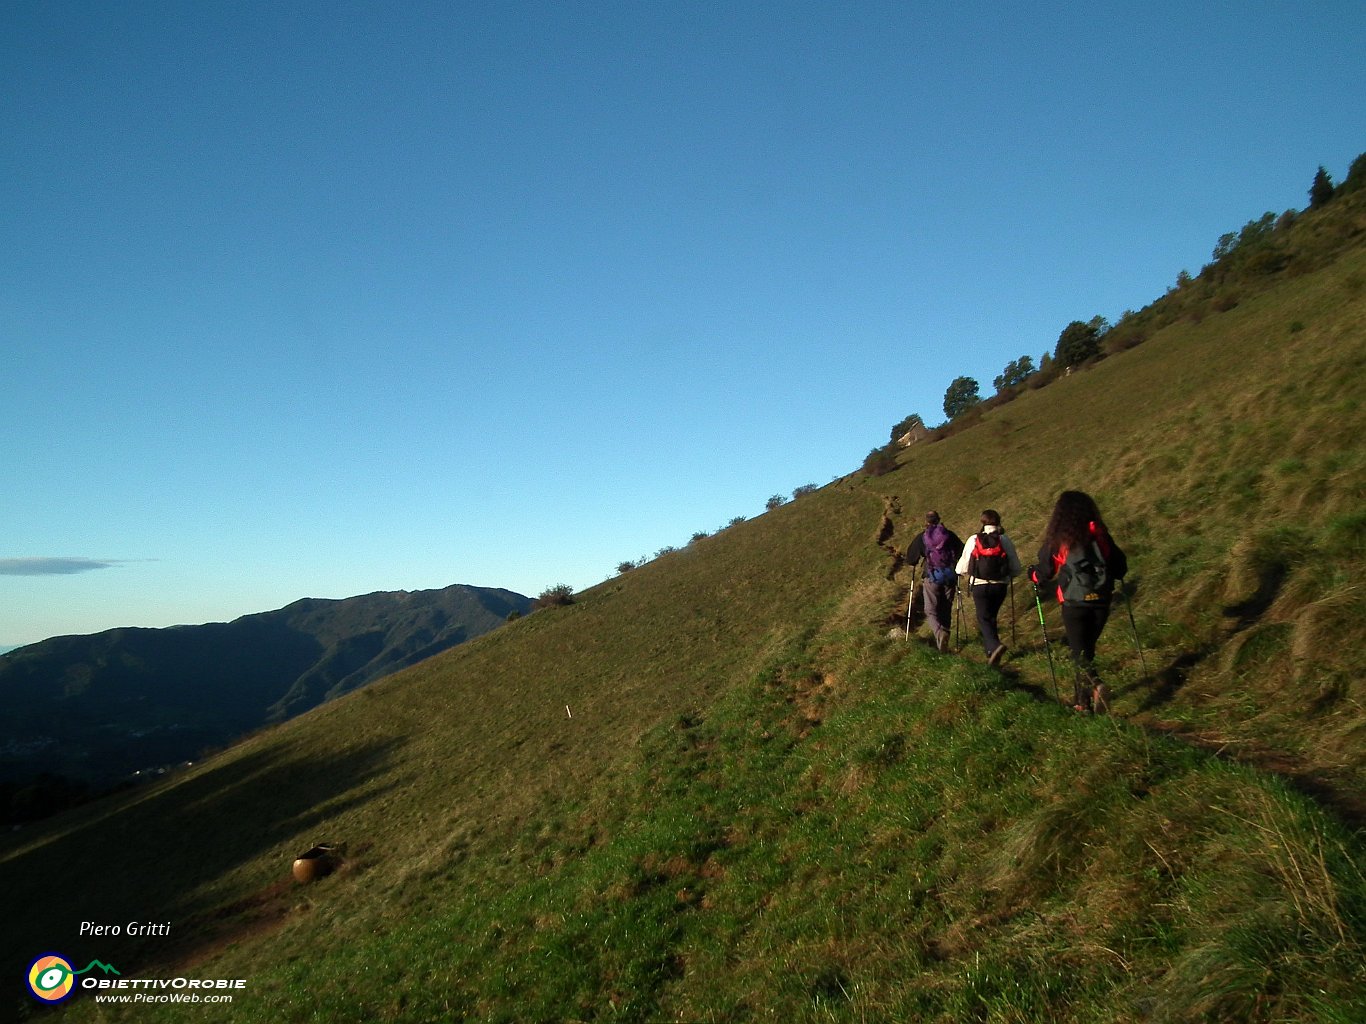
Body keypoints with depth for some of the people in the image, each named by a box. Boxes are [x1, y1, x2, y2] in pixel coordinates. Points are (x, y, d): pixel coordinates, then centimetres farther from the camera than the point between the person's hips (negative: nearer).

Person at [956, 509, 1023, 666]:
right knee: (991, 617, 20)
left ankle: (994, 646, -19)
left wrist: (969, 573, 20)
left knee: (984, 618, 5)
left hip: (979, 586, -2)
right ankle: (990, 649, 26)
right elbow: (1016, 569, 1)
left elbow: (962, 568, -3)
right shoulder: (1006, 541, -2)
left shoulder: (974, 540, -6)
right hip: (1000, 586, 2)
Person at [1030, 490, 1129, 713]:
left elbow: (1043, 573, 1)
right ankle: (1082, 700, 23)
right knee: (1086, 648, 18)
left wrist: (1033, 574, 23)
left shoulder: (1057, 540, -5)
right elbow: (1121, 567, 9)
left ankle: (1095, 686, -26)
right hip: (1100, 602, 3)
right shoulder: (1101, 536, 2)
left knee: (1079, 652, 2)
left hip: (1074, 603, -3)